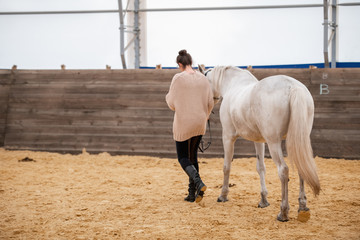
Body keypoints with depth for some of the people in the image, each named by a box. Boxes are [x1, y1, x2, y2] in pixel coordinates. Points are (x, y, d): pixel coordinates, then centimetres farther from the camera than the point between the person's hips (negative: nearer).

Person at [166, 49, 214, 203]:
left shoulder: (178, 78, -12)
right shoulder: (203, 78, 2)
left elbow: (172, 104, -9)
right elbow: (210, 102, 5)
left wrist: (168, 96, 14)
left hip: (183, 123, -5)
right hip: (199, 123, 5)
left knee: (183, 157, 6)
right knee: (193, 155, 16)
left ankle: (199, 183, -20)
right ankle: (192, 193, 15)